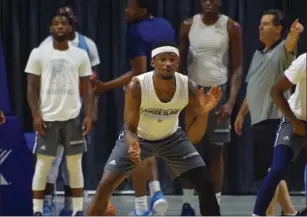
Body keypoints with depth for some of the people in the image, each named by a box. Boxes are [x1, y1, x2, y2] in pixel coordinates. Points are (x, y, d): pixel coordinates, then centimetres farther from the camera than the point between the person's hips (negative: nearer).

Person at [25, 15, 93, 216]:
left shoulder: (80, 55, 6)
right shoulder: (39, 53, 1)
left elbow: (87, 88, 7)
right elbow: (32, 88, 1)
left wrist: (89, 115, -2)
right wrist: (36, 115, -8)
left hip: (73, 117, 1)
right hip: (47, 117, -1)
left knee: (75, 164, 4)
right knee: (43, 164, 1)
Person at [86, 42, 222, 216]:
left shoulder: (189, 88, -26)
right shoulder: (137, 86, -32)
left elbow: (194, 137, -22)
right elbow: (130, 129, -27)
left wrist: (204, 112, -41)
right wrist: (132, 146, -50)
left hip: (171, 138, 2)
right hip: (138, 138, -2)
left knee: (206, 186, -10)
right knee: (105, 187, -14)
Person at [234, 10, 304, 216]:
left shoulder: (281, 51, -8)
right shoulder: (259, 53, 17)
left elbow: (290, 44, -33)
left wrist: (294, 33, -55)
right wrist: (242, 113, 24)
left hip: (274, 120, -9)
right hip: (259, 120, 9)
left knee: (269, 173, -9)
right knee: (272, 173, 15)